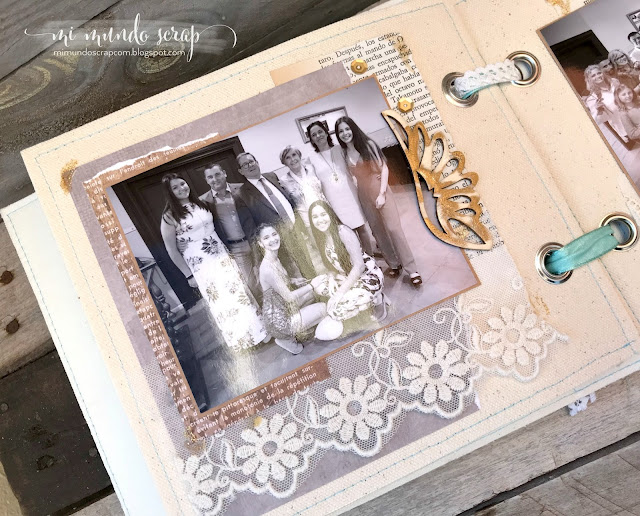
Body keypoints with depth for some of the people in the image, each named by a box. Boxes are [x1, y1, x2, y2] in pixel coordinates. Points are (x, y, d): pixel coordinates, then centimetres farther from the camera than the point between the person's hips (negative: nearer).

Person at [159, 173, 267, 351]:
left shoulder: (200, 203, 8)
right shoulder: (169, 216, -10)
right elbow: (172, 250, -7)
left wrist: (228, 251, 14)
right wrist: (189, 275, -7)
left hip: (222, 257, 5)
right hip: (202, 266, -5)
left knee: (240, 292, 6)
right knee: (224, 303, -1)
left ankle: (259, 332, 21)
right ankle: (243, 341, 13)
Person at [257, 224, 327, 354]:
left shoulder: (275, 260, 1)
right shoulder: (267, 268, -27)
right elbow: (288, 296, -24)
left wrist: (306, 283, 2)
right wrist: (311, 285, -16)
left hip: (284, 309, 9)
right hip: (280, 322, -9)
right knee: (322, 308, -7)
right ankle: (287, 339, 3)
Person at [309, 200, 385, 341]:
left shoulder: (343, 232, -22)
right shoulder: (321, 238, 2)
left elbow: (359, 265, -23)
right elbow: (334, 267, 6)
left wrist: (341, 292, -22)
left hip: (368, 276, -9)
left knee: (335, 309, -23)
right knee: (319, 287, -4)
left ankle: (376, 299, 0)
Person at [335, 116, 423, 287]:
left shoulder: (368, 144, -7)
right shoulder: (343, 153, 2)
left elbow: (384, 168, -8)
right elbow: (351, 176, 8)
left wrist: (382, 193, -16)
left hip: (379, 191, -4)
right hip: (364, 195, 4)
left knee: (393, 228, -9)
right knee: (378, 231, 10)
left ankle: (412, 269, -4)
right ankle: (394, 263, 27)